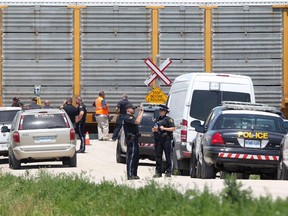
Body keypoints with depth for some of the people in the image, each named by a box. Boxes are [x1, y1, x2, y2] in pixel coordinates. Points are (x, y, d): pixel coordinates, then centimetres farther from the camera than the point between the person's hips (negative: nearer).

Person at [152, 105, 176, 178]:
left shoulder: (168, 119, 0)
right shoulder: (157, 119, 18)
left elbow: (173, 128, -7)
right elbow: (153, 129, 26)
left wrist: (164, 128, -13)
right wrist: (154, 129, 2)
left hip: (166, 139, -6)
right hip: (158, 139, 6)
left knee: (168, 156, -4)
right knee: (158, 156, 4)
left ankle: (168, 172, -1)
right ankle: (158, 172, 8)